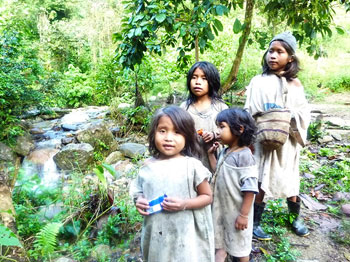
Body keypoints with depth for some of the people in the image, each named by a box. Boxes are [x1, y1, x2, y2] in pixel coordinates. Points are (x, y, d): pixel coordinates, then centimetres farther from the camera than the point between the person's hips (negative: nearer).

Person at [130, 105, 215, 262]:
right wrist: (139, 202, -8)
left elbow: (207, 197, -5)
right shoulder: (148, 166, -1)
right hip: (156, 234, 4)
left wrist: (184, 204, -19)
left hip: (185, 234, -3)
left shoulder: (192, 165, -12)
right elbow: (139, 193, 13)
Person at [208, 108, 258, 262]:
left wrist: (244, 214, -21)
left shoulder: (244, 156, -24)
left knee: (239, 245, 16)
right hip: (221, 208, 8)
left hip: (237, 211, -7)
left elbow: (250, 189, -23)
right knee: (219, 243, 23)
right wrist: (211, 154, 10)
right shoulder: (225, 152, 2)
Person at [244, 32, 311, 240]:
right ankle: (255, 223, 25)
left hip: (288, 142, 3)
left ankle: (296, 218, 40)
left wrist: (287, 115, -17)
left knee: (291, 181, 16)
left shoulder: (295, 84, 1)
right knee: (261, 183, 6)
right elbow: (250, 113, -4)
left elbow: (305, 113, -1)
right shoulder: (259, 82, -5)